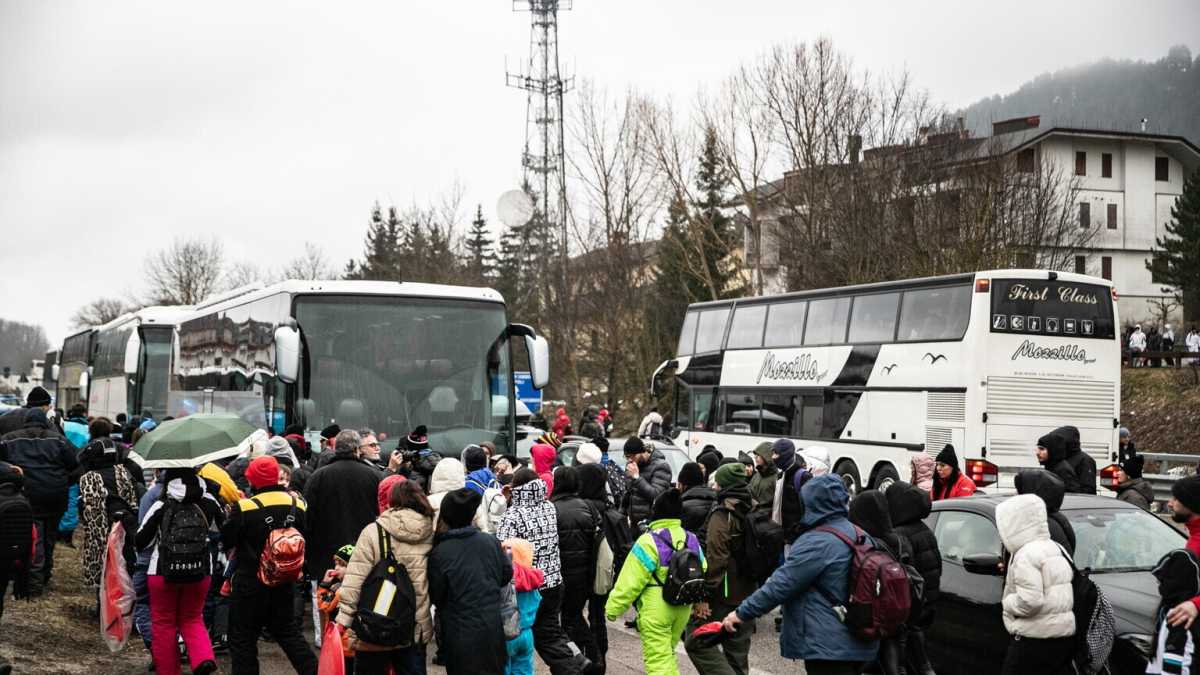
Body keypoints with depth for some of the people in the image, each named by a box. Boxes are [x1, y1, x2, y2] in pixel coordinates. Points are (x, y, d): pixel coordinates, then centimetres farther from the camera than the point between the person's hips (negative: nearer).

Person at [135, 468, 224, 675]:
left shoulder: (161, 506, -10)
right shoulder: (208, 502, -3)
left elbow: (141, 541, -6)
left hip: (163, 572, -2)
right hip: (200, 572, 3)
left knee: (163, 624, 12)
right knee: (192, 619, 17)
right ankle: (204, 658, -7)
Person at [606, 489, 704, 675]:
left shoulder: (649, 541, -16)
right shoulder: (691, 539, 4)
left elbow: (631, 581, -16)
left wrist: (613, 607, -7)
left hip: (655, 610, -7)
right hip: (683, 609, 7)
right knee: (667, 653, 23)